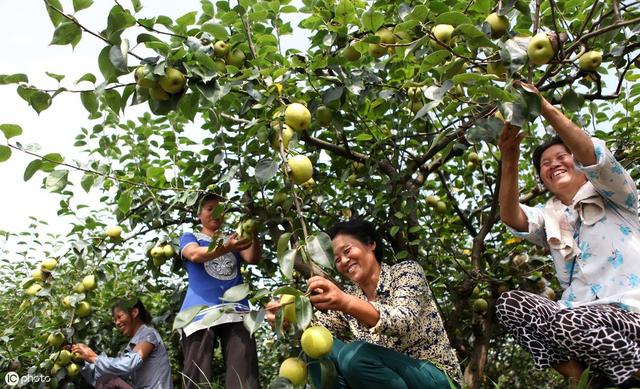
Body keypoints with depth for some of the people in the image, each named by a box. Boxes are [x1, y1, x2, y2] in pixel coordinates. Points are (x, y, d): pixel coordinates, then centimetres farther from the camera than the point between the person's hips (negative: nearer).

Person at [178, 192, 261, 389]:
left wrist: (253, 234, -16)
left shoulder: (233, 238, 25)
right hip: (201, 310, -2)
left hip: (236, 310, 3)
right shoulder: (189, 237, 16)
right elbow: (195, 255, -9)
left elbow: (252, 258, 5)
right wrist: (226, 248, -28)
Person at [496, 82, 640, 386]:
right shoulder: (548, 217, 18)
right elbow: (511, 219, -7)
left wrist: (545, 107, -22)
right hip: (579, 316, 5)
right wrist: (509, 160, -22)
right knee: (509, 303, -17)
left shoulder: (614, 197, 9)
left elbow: (593, 156, -15)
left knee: (569, 321, -34)